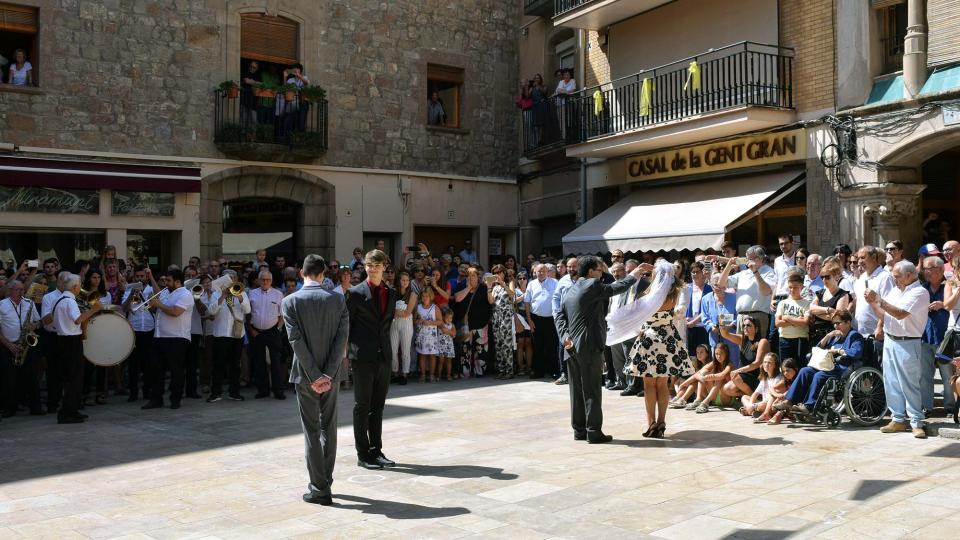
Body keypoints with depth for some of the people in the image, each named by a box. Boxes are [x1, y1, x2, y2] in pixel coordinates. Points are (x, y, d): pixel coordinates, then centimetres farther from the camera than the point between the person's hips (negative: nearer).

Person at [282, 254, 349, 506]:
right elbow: (342, 337, -9)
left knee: (312, 431, 5)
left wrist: (314, 376, -12)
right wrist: (328, 374, -10)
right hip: (331, 374, 2)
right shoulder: (337, 299, -2)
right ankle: (324, 482, 25)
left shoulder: (290, 301, -8)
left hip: (305, 375, -2)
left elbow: (296, 341, -14)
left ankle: (320, 489, 8)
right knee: (328, 428, 15)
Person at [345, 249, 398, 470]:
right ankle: (363, 454, 11)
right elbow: (345, 324, -3)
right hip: (363, 357, -5)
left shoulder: (391, 294, 9)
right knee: (362, 406, 3)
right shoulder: (356, 293, -6)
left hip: (384, 355, 5)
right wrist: (350, 349, -4)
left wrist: (383, 342, 13)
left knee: (378, 406, 12)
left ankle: (376, 451, 21)